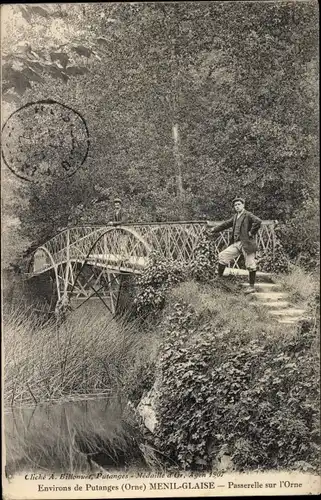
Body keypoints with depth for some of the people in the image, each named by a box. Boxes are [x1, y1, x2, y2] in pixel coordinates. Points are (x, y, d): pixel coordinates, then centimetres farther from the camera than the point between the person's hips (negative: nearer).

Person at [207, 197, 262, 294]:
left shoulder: (248, 215, -6)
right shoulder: (235, 217, 17)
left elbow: (258, 221, -22)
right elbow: (226, 224, 27)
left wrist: (252, 232, -17)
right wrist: (214, 230, 29)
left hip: (247, 244, -8)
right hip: (236, 244, 8)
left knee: (250, 265, -3)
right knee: (222, 256, 3)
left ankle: (252, 287, 6)